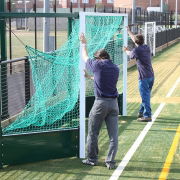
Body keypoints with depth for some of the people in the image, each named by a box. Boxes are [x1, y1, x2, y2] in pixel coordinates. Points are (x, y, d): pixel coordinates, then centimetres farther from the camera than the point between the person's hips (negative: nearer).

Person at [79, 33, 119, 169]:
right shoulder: (116, 69, 12)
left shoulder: (98, 65, -4)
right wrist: (90, 77, 41)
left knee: (93, 133, 9)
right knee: (113, 135, 5)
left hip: (100, 103, -5)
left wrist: (84, 44, 31)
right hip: (114, 103, 5)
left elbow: (85, 58, 15)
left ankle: (92, 159, 17)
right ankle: (110, 161, 4)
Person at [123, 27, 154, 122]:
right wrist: (129, 31, 36)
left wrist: (126, 50, 33)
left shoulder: (137, 50, -12)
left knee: (145, 96, -5)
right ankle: (141, 112, 31)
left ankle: (147, 116, -5)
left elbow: (130, 54, 11)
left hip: (144, 77, -8)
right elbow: (135, 38, 25)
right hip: (151, 76, 8)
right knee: (146, 95, 18)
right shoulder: (147, 47, 10)